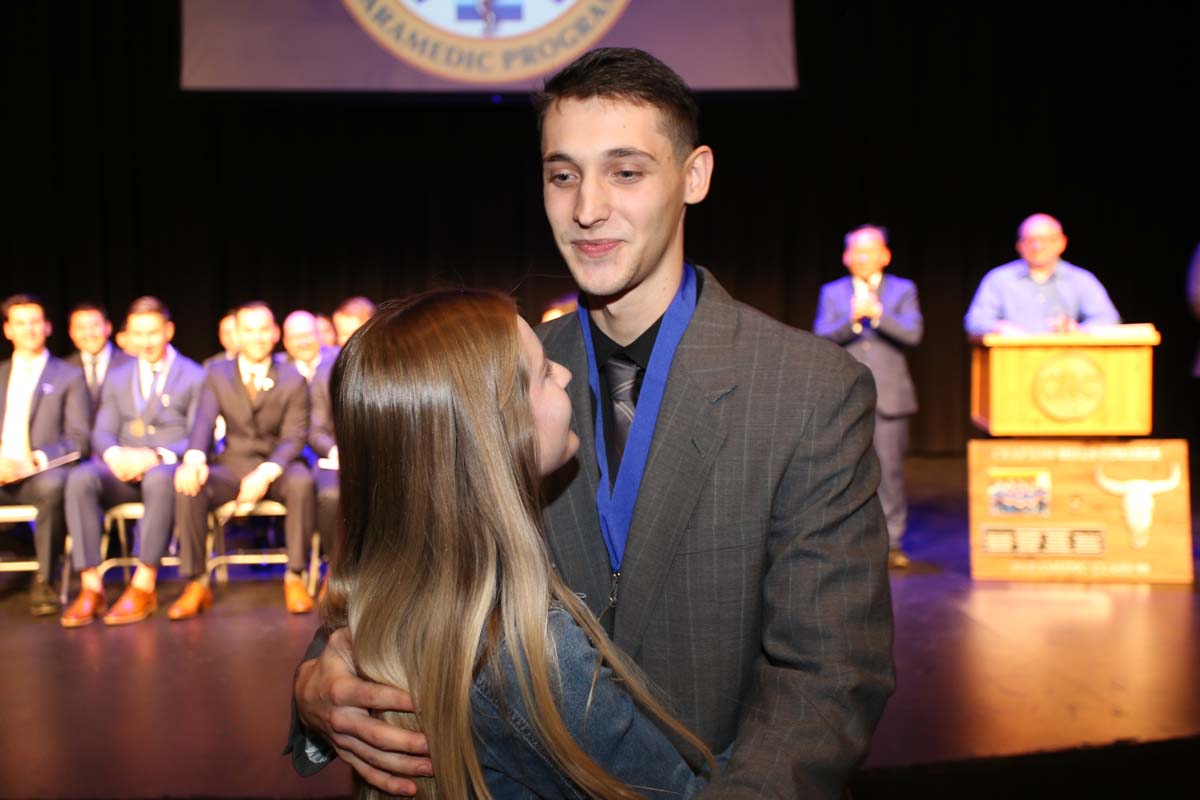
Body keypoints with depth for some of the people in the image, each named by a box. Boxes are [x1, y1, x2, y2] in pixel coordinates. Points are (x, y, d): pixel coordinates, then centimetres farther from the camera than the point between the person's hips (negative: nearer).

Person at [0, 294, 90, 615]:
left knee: (52, 486, -39)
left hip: (44, 471, -3)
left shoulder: (69, 376, 11)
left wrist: (36, 459, -14)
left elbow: (78, 439, 2)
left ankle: (43, 581, -23)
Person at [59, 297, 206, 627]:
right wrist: (113, 454, -14)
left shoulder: (195, 376, 7)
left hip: (169, 467, -3)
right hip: (123, 470, 4)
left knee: (159, 479, -39)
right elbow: (102, 432, 12)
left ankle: (144, 586, -34)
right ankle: (90, 587, -29)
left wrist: (155, 456, -21)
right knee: (80, 478, -29)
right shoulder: (117, 377, 20)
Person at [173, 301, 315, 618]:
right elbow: (203, 423, -8)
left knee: (302, 482, -35)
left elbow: (293, 437, -7)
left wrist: (266, 472, -27)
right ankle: (196, 584, -17)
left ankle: (294, 578, -22)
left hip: (276, 466, -2)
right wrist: (194, 460, -31)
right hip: (232, 465, 2)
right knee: (188, 485, -28)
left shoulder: (293, 380, 0)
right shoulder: (217, 374, 6)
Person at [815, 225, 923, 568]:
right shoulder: (832, 293, 12)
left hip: (890, 396, -1)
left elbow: (912, 334, -5)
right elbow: (822, 338, -1)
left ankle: (891, 542, 7)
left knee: (889, 469, -2)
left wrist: (878, 314, -18)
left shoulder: (903, 290, 9)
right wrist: (852, 319, -18)